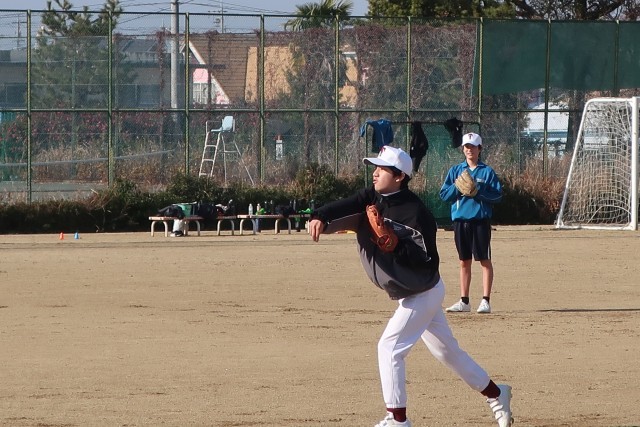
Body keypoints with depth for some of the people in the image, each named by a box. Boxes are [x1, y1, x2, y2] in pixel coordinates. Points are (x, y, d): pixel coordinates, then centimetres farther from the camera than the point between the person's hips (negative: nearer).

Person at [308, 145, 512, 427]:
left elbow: (429, 261, -25)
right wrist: (320, 217, -37)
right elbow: (345, 206, -18)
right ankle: (495, 393, 31)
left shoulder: (415, 213, -25)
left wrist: (395, 245, -34)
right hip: (408, 294, 9)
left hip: (422, 293, -9)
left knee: (389, 348, -12)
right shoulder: (372, 198, -2)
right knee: (446, 350, 18)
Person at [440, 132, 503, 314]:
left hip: (480, 220, -4)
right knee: (464, 261, 9)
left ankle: (486, 301, -3)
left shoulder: (487, 172, 1)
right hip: (460, 220, 4)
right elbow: (444, 194, 6)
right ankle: (464, 301, 14)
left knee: (485, 260, -3)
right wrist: (458, 187, -10)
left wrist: (478, 190, -16)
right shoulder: (455, 170, 11)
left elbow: (498, 195, -5)